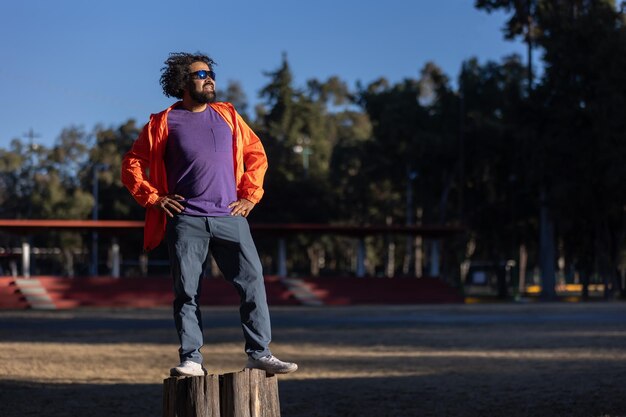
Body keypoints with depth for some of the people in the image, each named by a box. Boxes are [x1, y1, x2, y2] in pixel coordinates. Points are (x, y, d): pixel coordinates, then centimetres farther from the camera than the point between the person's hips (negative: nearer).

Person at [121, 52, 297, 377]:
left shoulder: (227, 116, 14)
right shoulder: (164, 123, 5)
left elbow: (256, 155, 21)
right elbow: (132, 166, 7)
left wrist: (249, 195, 11)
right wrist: (154, 198, -2)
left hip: (230, 218, 2)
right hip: (186, 222, -2)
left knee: (253, 282, -5)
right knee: (186, 293, -2)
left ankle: (259, 353, 0)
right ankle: (191, 359, 4)